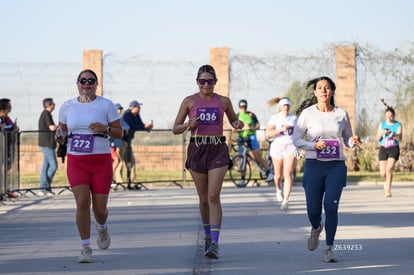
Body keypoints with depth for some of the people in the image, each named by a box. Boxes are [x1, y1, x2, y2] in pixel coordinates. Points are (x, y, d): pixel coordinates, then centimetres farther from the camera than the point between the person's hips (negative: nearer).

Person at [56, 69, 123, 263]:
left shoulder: (106, 105, 0)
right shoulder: (67, 106, 6)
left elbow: (119, 133, 2)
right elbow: (62, 129, 17)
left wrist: (105, 129, -18)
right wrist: (59, 136, -7)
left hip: (101, 162, -1)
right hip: (76, 162, 1)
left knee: (99, 208, 2)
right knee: (82, 203, -15)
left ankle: (101, 227, 40)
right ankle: (85, 248, -4)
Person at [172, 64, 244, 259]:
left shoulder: (223, 101, 5)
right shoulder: (189, 101, 3)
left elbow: (233, 120, 22)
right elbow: (175, 129, 5)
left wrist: (238, 124, -2)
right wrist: (188, 125, -16)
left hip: (218, 150, -1)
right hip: (197, 149, 1)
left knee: (214, 196, -14)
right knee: (203, 198, 9)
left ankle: (214, 243, -17)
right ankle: (208, 236, 30)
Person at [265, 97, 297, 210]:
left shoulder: (294, 118, 9)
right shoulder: (275, 118, -1)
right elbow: (268, 134, -11)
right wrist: (281, 129, -20)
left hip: (291, 147, 1)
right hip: (277, 146, -1)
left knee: (288, 174, -14)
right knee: (278, 174, 12)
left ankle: (285, 200, -18)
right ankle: (278, 190, 45)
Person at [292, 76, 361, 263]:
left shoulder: (342, 114, 5)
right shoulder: (307, 113, 0)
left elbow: (347, 140, 15)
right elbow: (296, 139, 2)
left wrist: (353, 141, -9)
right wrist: (314, 145, -15)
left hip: (336, 165, 0)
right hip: (314, 165, 0)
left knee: (331, 206, -13)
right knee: (313, 209, 1)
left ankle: (329, 249, -3)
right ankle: (316, 228, 38)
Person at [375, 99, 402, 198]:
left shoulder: (398, 125, 0)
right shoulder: (382, 124, 8)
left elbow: (400, 138, -11)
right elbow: (377, 138, 4)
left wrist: (393, 135, -31)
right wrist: (382, 133, -17)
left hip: (394, 149, -3)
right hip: (383, 149, 3)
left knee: (389, 169, -21)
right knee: (383, 173, 0)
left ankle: (388, 191, -15)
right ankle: (388, 181, 35)